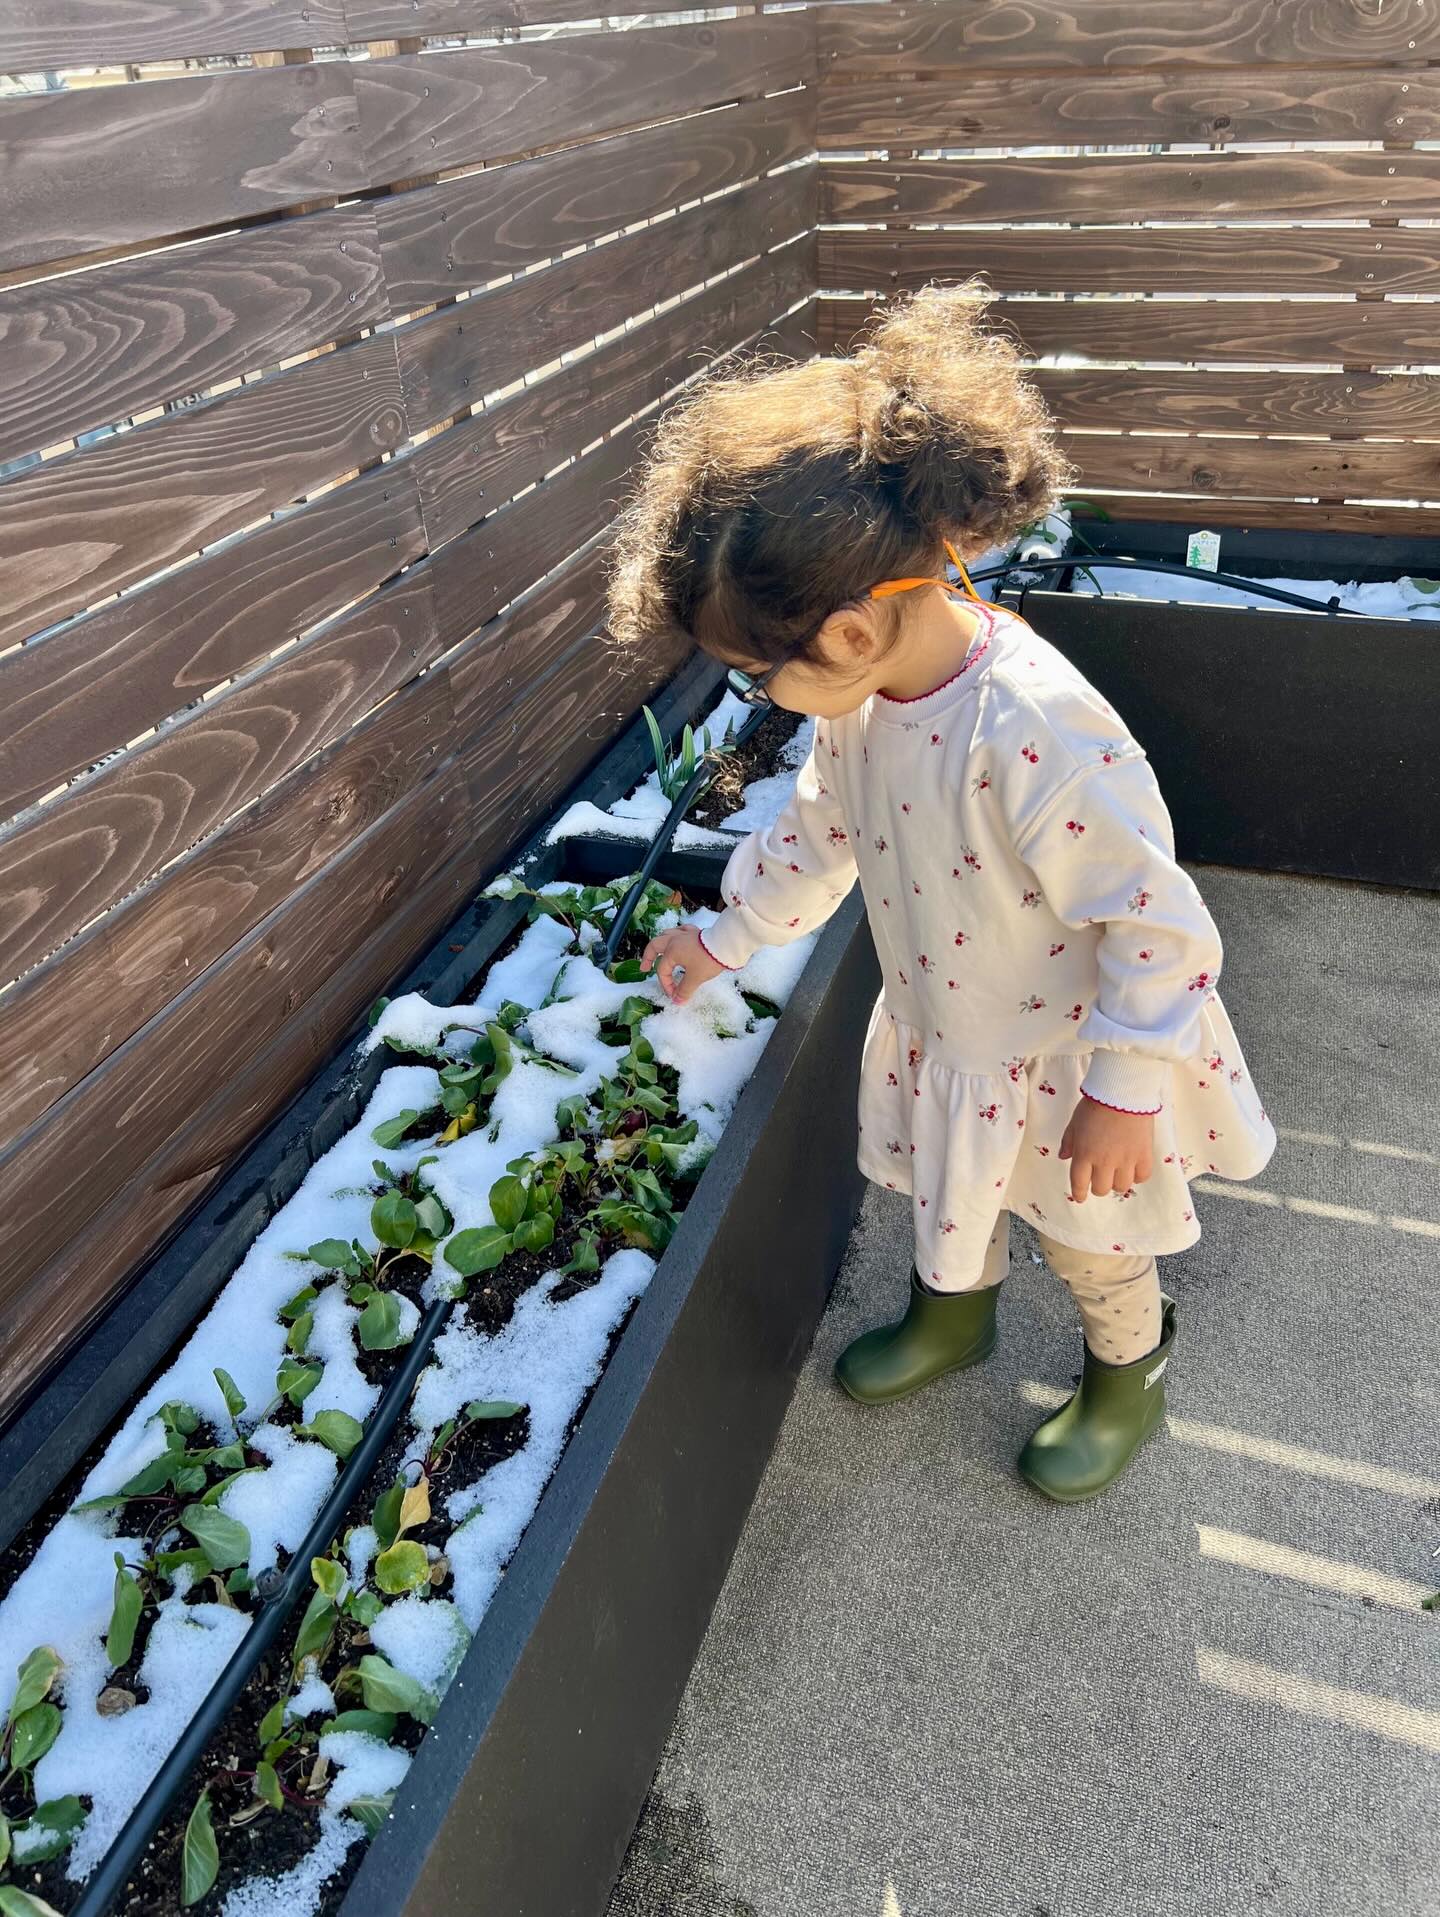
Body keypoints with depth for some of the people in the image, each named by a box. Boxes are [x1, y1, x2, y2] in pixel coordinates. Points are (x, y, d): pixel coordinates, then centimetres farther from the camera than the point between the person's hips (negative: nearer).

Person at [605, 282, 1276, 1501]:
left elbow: (1155, 922, -32)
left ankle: (1129, 1379, 50)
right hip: (942, 1036, 7)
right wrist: (727, 937, 16)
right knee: (955, 1192, 30)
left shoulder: (1037, 734, -40)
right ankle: (954, 1316, 61)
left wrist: (1125, 1091, -23)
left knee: (1088, 1240, 20)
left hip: (1065, 1055, -6)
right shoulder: (863, 699, -13)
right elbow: (819, 832, 6)